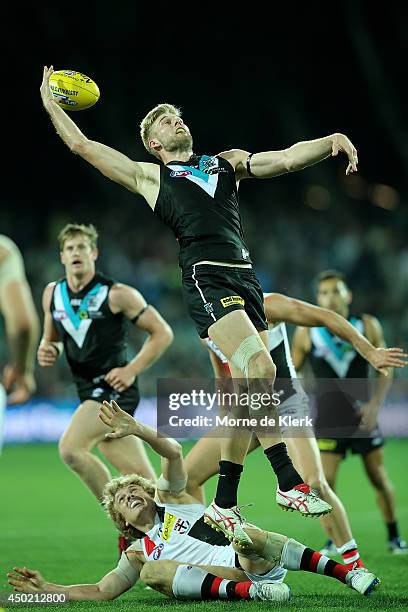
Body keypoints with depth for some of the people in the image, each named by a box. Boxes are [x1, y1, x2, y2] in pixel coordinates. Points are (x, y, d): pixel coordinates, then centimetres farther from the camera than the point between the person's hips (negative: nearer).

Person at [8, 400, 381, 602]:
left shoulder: (168, 498, 22)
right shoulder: (138, 555, 28)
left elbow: (173, 453, 5)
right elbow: (99, 592, 23)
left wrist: (137, 429, -10)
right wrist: (47, 588, 16)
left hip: (256, 564, -2)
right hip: (231, 581, 2)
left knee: (247, 536, -36)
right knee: (153, 572, -23)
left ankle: (349, 572, -40)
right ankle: (250, 591, -43)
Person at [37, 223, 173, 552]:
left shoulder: (117, 294, -8)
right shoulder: (52, 293, 9)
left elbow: (162, 332, -4)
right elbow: (52, 337, 24)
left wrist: (131, 370, -12)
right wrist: (47, 350, 0)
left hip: (115, 388, -6)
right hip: (90, 391, 6)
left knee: (70, 448, -22)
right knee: (140, 477, 4)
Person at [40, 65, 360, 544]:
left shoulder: (227, 162, 26)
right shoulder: (148, 176, 18)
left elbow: (287, 159, 13)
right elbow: (82, 145, 20)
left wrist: (330, 142, -4)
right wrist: (50, 105, 27)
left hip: (245, 276, 5)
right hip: (206, 275, -5)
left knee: (252, 390, 0)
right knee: (259, 368, -23)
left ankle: (224, 504, 8)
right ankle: (289, 482, -17)